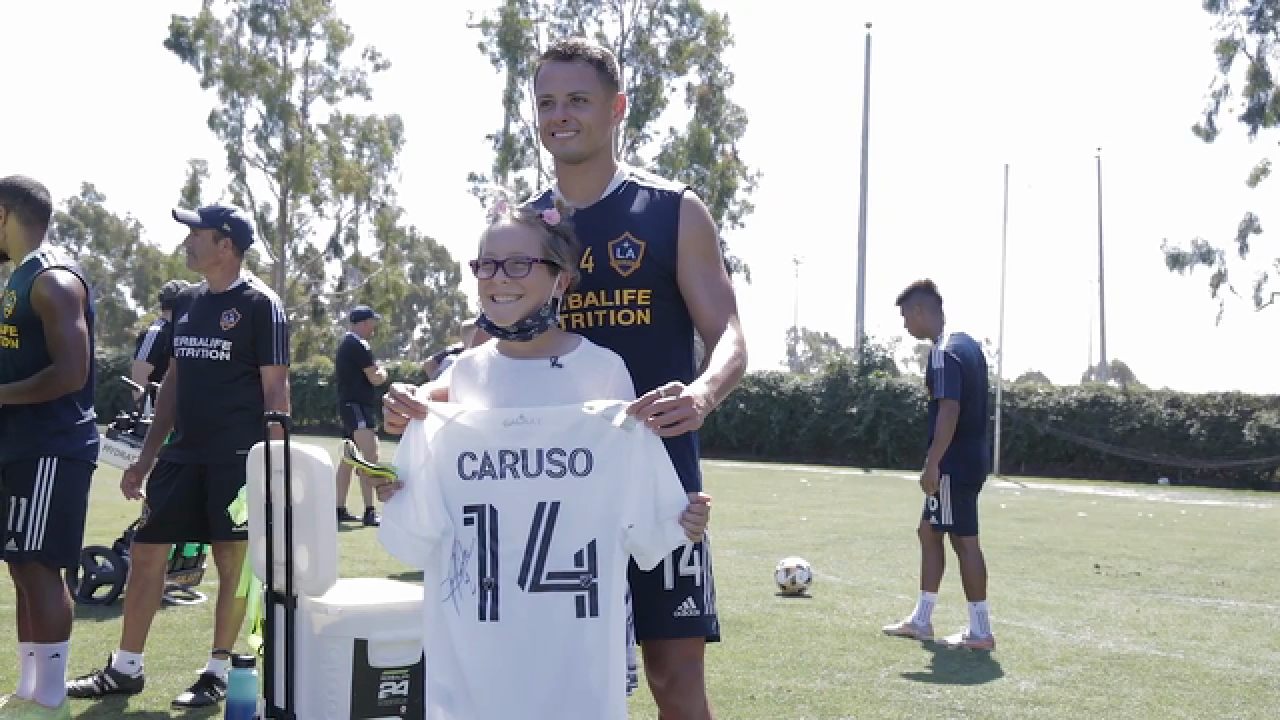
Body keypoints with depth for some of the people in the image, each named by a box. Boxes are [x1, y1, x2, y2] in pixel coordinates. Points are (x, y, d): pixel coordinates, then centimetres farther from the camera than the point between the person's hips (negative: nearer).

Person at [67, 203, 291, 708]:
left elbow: (276, 390, -10)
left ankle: (218, 672, 14)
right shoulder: (187, 302, 13)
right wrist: (147, 456, 15)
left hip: (237, 457, -7)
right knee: (145, 552, 7)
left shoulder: (261, 305, -8)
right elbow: (174, 380, 18)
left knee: (233, 562, 2)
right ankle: (125, 669, 18)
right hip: (182, 453, 7)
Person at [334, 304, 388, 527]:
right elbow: (375, 378, -16)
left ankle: (340, 509, 24)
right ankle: (370, 511, -30)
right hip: (358, 406, -11)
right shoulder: (359, 346, -13)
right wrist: (382, 372, 5)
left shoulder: (345, 344, 19)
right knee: (370, 455, -21)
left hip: (349, 405, 11)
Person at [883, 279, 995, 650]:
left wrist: (932, 464, -23)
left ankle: (980, 632, 2)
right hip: (969, 458, 10)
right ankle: (921, 620, 22)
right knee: (929, 531, 16)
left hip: (954, 464, -10)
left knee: (964, 539, -4)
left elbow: (949, 410, -24)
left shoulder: (944, 352, -17)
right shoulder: (968, 344, 14)